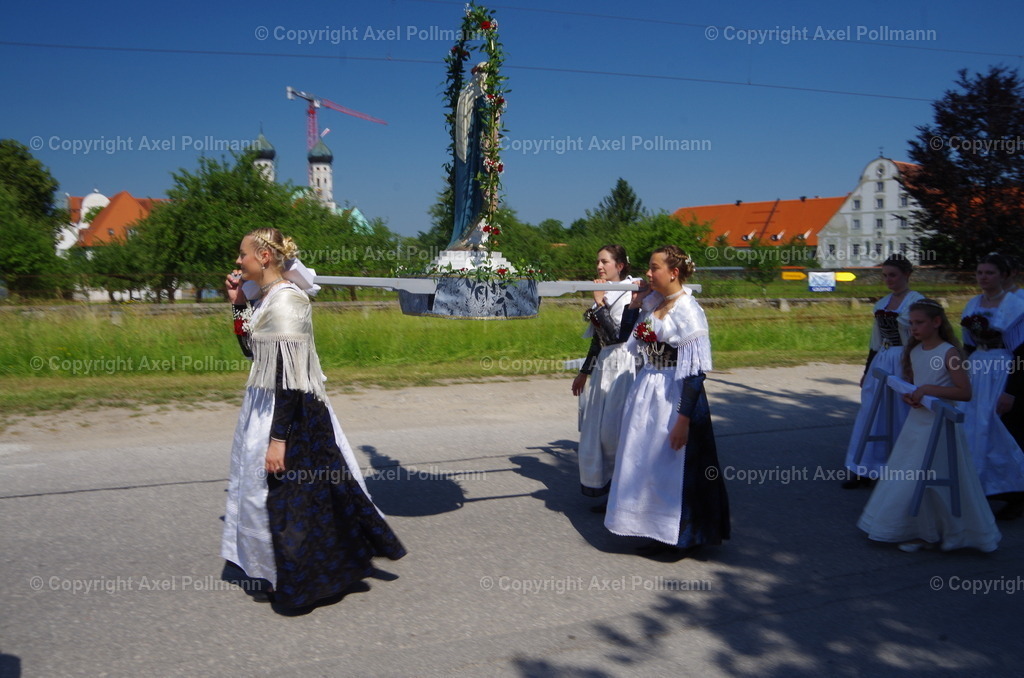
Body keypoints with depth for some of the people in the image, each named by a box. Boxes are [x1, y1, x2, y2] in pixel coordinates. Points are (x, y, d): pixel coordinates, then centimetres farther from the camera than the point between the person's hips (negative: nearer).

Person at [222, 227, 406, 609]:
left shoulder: (285, 301, -21)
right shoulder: (267, 298, 8)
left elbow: (288, 375, -24)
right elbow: (251, 350, 21)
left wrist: (278, 438, -25)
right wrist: (239, 305, 9)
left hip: (291, 413, -10)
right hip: (265, 404, 10)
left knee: (289, 499, 2)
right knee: (264, 493, 19)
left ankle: (298, 581, 20)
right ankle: (283, 572, 36)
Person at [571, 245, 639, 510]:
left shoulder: (629, 295, -12)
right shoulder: (605, 295, 11)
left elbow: (617, 335, -21)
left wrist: (600, 303, -19)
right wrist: (584, 372, 19)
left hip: (622, 366, -8)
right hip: (604, 366, 8)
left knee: (614, 431, -4)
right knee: (599, 430, 10)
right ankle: (608, 488, 21)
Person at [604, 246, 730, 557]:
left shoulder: (688, 311, -16)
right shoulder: (652, 303, 7)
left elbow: (694, 371, -18)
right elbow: (632, 343, 19)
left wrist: (683, 419, -21)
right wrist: (633, 306, 8)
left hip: (674, 397, -8)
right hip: (645, 393, 8)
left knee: (672, 469, 3)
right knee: (643, 465, 14)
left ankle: (679, 538, 21)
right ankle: (658, 533, 30)